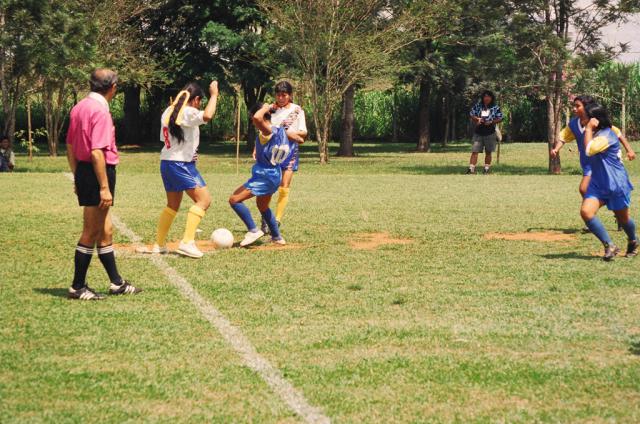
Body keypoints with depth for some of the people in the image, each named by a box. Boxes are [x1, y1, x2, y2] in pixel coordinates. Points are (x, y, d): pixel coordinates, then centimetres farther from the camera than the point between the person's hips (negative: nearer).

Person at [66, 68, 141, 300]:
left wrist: (78, 177, 23)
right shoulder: (100, 110, -17)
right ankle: (78, 287, 6)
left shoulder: (80, 107, 11)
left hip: (83, 172, 10)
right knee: (91, 233, -1)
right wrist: (104, 188, -22)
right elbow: (97, 152, -23)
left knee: (105, 231, 16)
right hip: (98, 174, -10)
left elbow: (70, 146, 17)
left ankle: (117, 283, 24)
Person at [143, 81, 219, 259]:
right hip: (182, 164, -9)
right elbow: (207, 116, -33)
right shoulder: (188, 113, -13)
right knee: (204, 200, -7)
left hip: (166, 163, 9)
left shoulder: (168, 111, 12)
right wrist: (214, 95, -20)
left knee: (173, 205, 20)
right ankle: (187, 242, -15)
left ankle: (159, 244, 22)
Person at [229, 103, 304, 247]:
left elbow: (258, 118, -42)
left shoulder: (267, 132, -21)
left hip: (264, 175, -10)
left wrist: (266, 108, -23)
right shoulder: (279, 130, 3)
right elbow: (299, 139, 17)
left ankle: (253, 230, -10)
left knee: (234, 199, -10)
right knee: (262, 207, 29)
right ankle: (277, 237, 38)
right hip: (274, 174, 10)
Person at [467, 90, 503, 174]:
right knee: (475, 151, -7)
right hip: (478, 133, 0)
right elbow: (471, 115, 9)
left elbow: (500, 119, 1)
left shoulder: (495, 108, 0)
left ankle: (487, 168, 19)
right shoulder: (477, 106, 3)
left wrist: (491, 122, -15)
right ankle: (471, 168, -10)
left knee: (488, 152, 8)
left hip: (490, 133, 0)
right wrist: (477, 119, -11)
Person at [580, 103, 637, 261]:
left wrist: (588, 129, -23)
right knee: (586, 211, -17)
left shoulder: (607, 135, -19)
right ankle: (609, 246, -10)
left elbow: (589, 150, -32)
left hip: (616, 184, -7)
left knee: (623, 218, 11)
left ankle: (633, 241, 44)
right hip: (598, 184, 7)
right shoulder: (596, 134, 9)